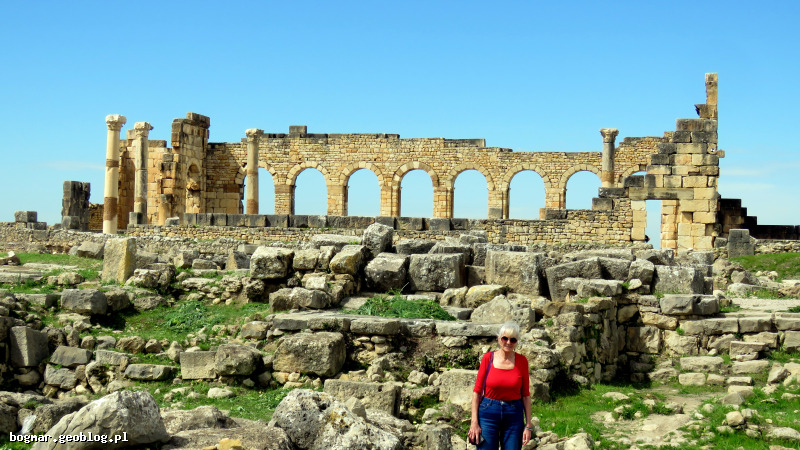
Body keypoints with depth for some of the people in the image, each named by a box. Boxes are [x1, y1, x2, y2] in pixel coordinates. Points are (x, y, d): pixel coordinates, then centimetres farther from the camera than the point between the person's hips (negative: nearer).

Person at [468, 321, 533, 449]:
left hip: (514, 415, 1)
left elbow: (526, 394, 4)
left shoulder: (521, 361, 0)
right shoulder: (488, 358, -3)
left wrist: (528, 425, 0)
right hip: (489, 412, -1)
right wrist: (474, 422, -6)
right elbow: (477, 391, -1)